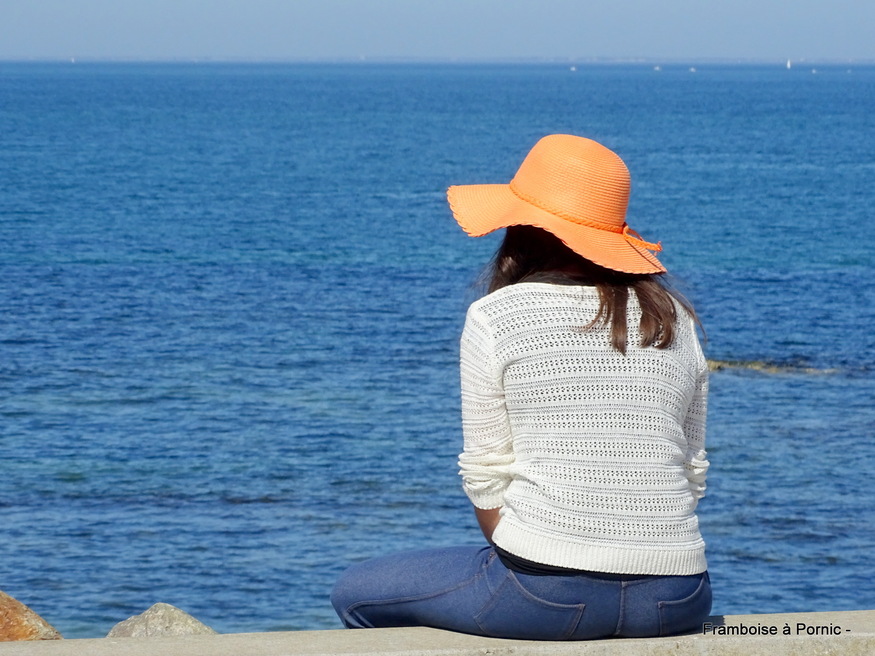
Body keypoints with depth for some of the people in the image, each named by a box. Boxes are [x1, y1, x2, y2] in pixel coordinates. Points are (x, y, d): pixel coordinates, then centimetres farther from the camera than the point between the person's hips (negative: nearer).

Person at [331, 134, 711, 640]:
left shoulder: (494, 318, -2)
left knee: (357, 594, 17)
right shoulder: (675, 319, 12)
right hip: (678, 601, 6)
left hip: (548, 591, -6)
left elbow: (488, 475, -1)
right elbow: (693, 471, 15)